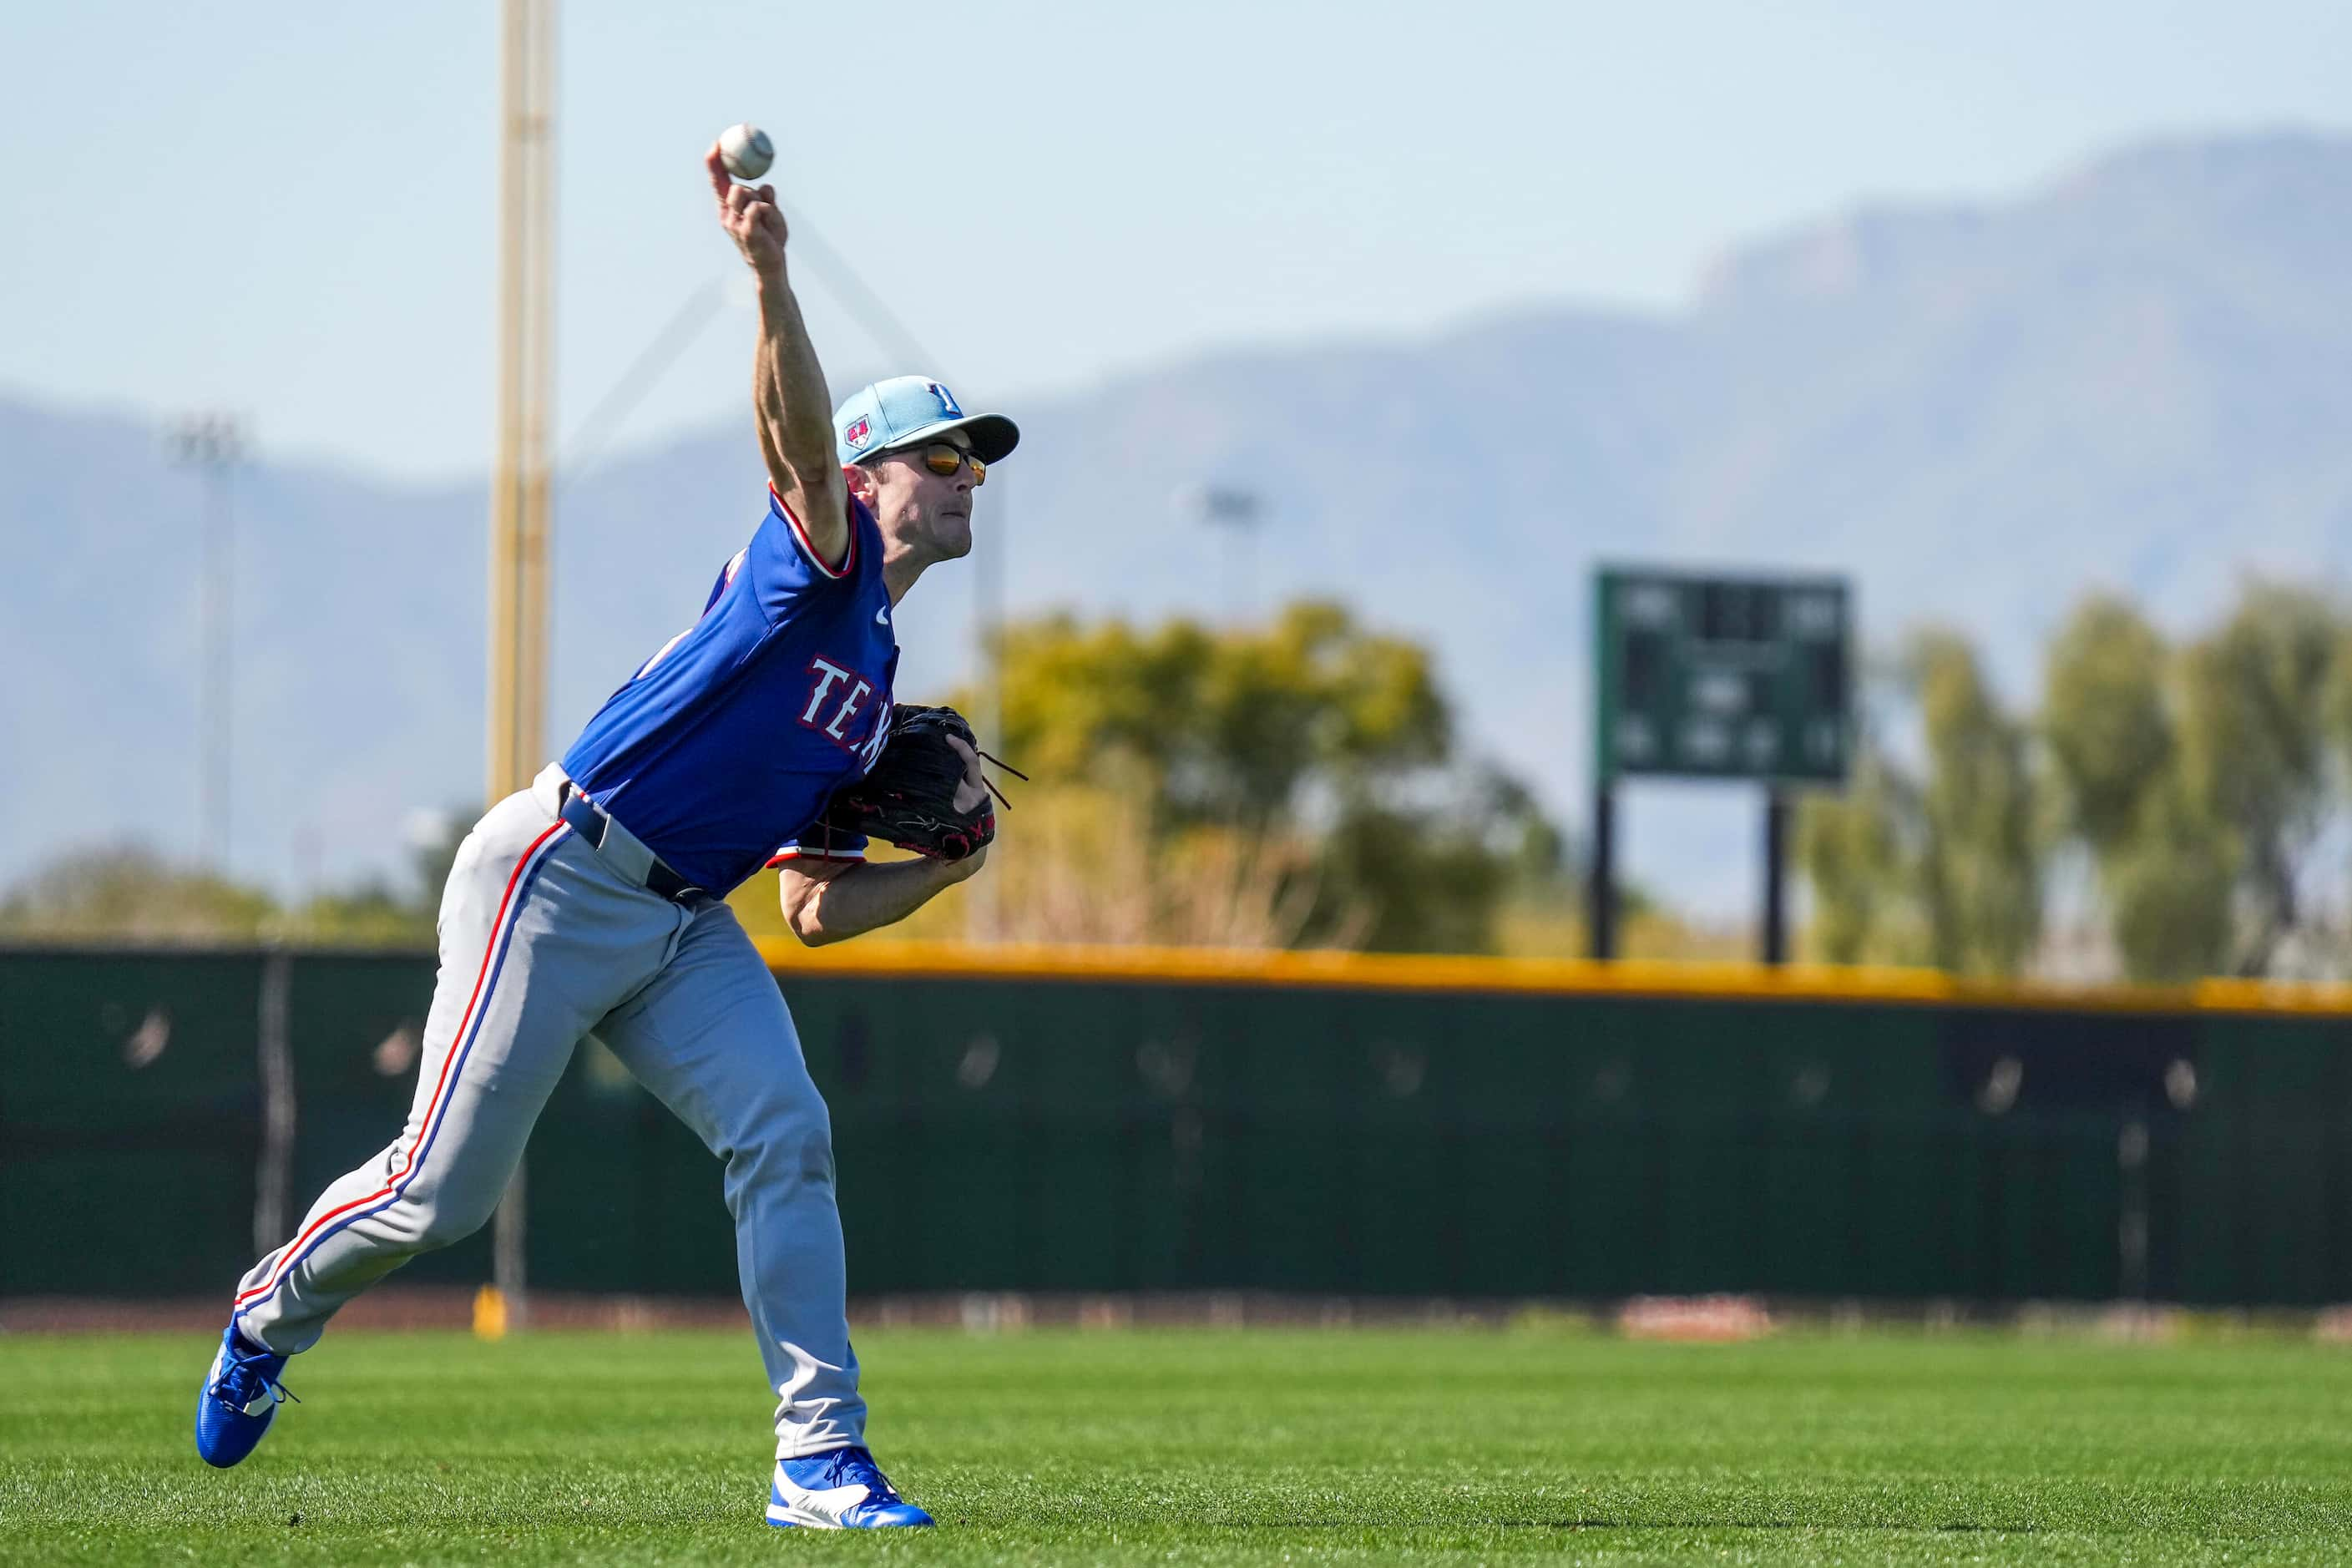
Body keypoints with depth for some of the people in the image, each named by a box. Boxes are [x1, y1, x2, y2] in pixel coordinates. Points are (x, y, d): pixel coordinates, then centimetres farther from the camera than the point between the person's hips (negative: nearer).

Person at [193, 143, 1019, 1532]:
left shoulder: (875, 682, 19)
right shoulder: (821, 551, -4)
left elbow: (819, 910, 19)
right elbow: (799, 429, -28)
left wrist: (952, 864, 5)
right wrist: (771, 277, -45)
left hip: (684, 924, 8)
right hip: (559, 880, -8)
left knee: (785, 1133, -13)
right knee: (446, 1191, -4)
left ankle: (822, 1463, -16)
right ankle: (281, 1308, 27)